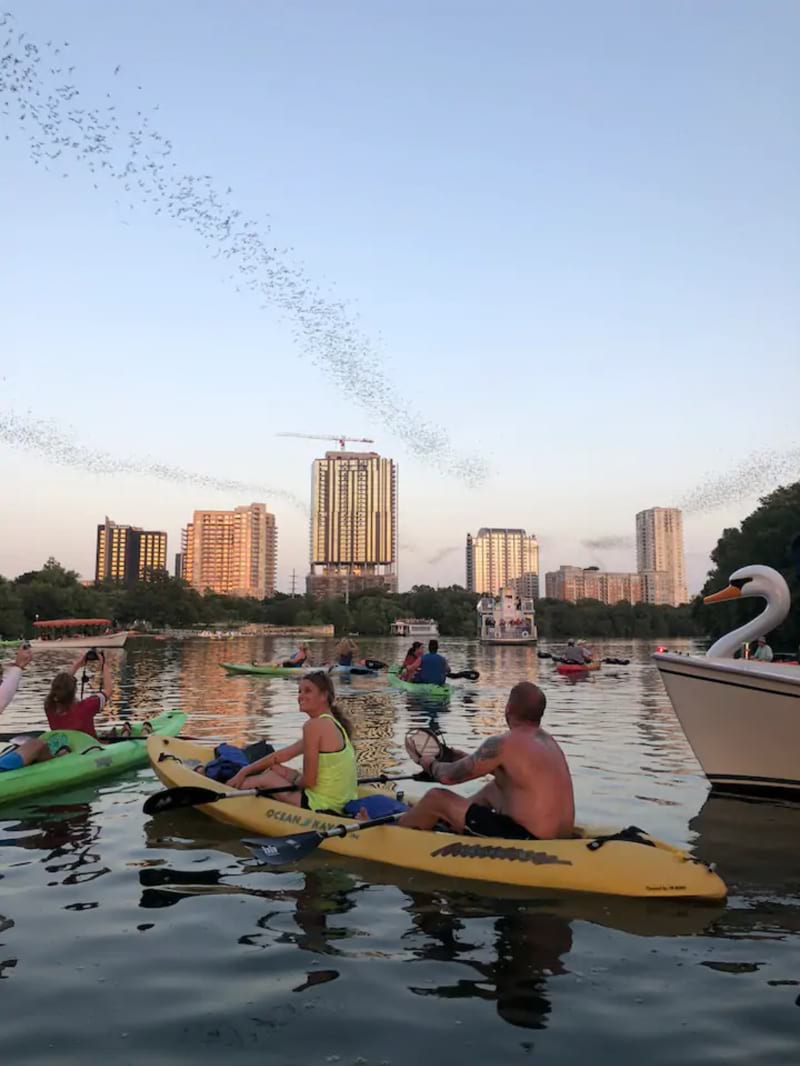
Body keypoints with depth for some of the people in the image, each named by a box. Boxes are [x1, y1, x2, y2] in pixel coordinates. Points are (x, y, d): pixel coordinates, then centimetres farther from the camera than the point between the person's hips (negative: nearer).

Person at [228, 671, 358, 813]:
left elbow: (308, 781, -18)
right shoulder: (333, 723, 10)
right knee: (274, 769, 22)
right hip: (340, 803, 9)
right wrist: (245, 771, 12)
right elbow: (282, 755, 13)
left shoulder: (314, 725, -18)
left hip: (321, 805, -9)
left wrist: (294, 783, 4)